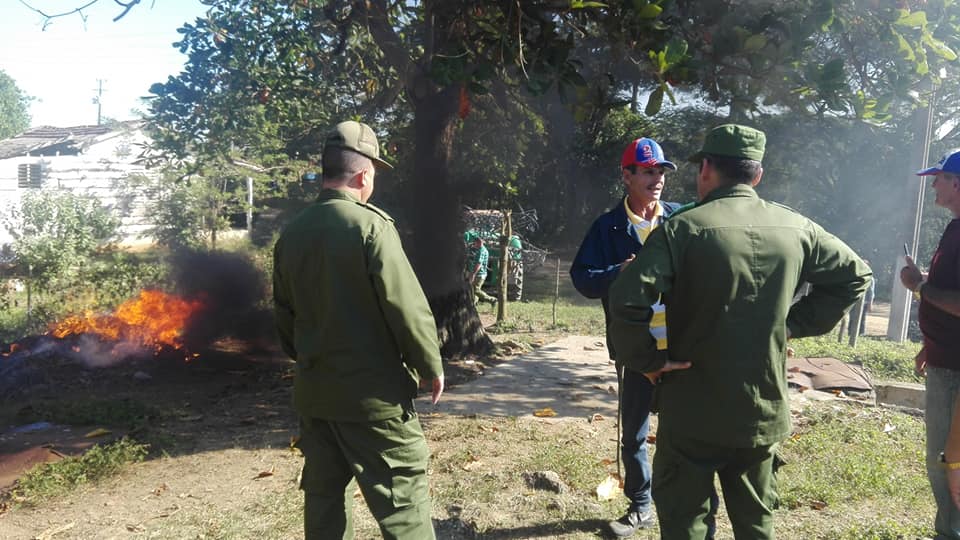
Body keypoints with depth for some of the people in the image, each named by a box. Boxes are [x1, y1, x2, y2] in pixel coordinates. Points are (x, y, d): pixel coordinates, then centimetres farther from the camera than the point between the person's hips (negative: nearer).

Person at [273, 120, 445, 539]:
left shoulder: (292, 233, 6)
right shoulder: (370, 223, -15)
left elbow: (284, 314, 13)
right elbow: (407, 305, -17)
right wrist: (431, 365, -4)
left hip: (313, 391, 7)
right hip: (373, 391, -7)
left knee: (324, 495, 18)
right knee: (401, 498, 2)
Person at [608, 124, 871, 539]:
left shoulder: (683, 227, -15)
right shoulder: (796, 228, 1)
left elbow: (628, 299, -26)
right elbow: (854, 274, 14)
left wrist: (647, 361, -11)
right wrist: (794, 323, 11)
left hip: (694, 412, -4)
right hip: (766, 411, 5)